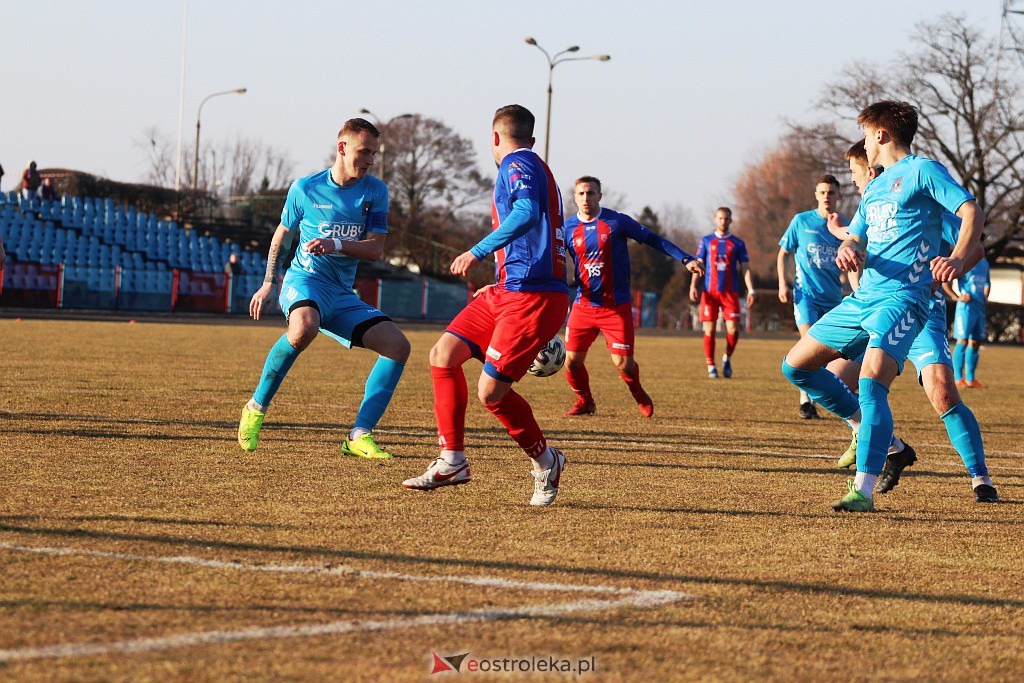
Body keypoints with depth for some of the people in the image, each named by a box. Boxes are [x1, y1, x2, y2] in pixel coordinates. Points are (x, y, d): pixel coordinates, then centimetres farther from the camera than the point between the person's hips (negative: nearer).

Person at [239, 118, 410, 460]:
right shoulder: (305, 188, 0)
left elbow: (375, 249, -3)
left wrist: (335, 245, -20)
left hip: (343, 295, 4)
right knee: (304, 328, -39)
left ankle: (360, 436, -12)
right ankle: (257, 407, -19)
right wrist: (269, 283, 13)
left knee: (398, 345, -13)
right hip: (304, 280, -4)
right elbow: (282, 236, 15)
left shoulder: (375, 191, 4)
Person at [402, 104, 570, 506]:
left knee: (491, 391, -11)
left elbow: (527, 215, -29)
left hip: (532, 298, -10)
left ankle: (546, 461, 10)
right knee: (443, 355, 1)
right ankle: (453, 461, 4)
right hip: (509, 291, 10)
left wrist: (479, 251, -28)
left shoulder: (517, 164, -8)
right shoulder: (536, 168, 23)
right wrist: (500, 285, 40)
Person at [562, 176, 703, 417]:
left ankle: (639, 395, 26)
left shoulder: (616, 221, -5)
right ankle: (584, 401, 25)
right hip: (584, 305, 2)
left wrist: (686, 259, -5)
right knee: (572, 360, -4)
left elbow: (653, 240, 1)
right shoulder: (569, 228, 2)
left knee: (623, 363, -8)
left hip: (616, 306, -2)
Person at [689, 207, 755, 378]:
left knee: (733, 329, -9)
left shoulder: (737, 243, 10)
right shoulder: (706, 241, 11)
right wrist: (693, 286, -4)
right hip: (710, 292, 0)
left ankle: (727, 358, 17)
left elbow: (745, 268, 8)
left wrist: (750, 290, -4)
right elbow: (699, 264, 9)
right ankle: (711, 367, 7)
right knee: (709, 330, -2)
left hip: (730, 292, 0)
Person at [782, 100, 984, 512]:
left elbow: (972, 212, -13)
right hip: (862, 298, 9)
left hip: (902, 298, -9)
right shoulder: (875, 187, 23)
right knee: (796, 365, 9)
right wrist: (846, 250, -4)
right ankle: (868, 429, 18)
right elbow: (855, 238, 23)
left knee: (872, 380, -27)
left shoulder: (922, 170, -3)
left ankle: (864, 490, -29)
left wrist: (956, 259, -30)